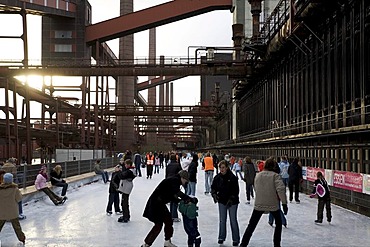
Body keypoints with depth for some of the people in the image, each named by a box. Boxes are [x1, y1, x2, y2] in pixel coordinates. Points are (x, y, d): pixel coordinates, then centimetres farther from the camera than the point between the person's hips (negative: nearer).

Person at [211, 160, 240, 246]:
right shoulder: (217, 177, -3)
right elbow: (213, 187, 6)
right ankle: (221, 237, 26)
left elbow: (236, 191, -14)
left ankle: (236, 239, 15)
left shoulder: (232, 177, -15)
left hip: (232, 202, -4)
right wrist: (214, 194, -13)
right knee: (222, 220, 12)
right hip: (222, 201, 4)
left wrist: (231, 200, -22)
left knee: (233, 221, 3)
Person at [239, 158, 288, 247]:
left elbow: (256, 189, 11)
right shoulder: (275, 175, -7)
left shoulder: (258, 175, 5)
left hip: (259, 205, 2)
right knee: (278, 224, 21)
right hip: (273, 205, -2)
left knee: (251, 225, 10)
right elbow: (281, 189, -18)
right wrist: (284, 203, -16)